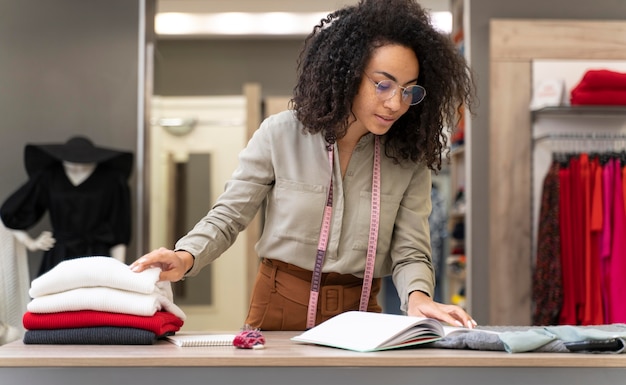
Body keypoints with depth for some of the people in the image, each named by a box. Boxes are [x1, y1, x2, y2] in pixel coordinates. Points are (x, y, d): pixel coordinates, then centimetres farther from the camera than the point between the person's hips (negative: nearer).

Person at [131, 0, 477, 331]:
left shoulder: (410, 160, -1)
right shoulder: (280, 135, -5)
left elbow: (410, 252, -3)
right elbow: (227, 217, 0)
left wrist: (417, 296, -24)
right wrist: (185, 258, -19)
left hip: (358, 315, 2)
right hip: (280, 309, -2)